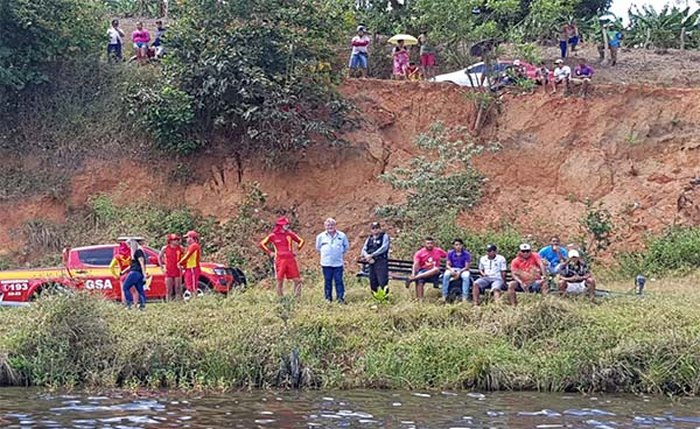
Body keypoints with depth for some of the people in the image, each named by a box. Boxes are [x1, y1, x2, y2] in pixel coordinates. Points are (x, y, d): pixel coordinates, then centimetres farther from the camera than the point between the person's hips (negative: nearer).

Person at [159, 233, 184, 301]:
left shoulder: (180, 248, -1)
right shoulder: (165, 248, -1)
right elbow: (159, 257, 11)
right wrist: (162, 267, 5)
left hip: (178, 272, 0)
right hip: (168, 272, 0)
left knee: (178, 289, 0)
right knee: (169, 290, 2)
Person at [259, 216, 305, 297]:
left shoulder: (290, 234, 8)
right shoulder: (273, 236, 1)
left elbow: (301, 241, 20)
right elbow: (262, 244, 6)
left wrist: (297, 250, 9)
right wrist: (270, 252, 1)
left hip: (291, 259, 2)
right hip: (280, 260, -2)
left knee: (297, 280, -3)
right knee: (280, 281, 1)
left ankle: (297, 297, 6)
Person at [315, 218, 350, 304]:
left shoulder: (342, 236, 2)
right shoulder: (321, 236, 2)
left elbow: (346, 246, 16)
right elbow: (318, 248, 17)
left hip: (338, 263, 0)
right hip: (326, 264, 0)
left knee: (339, 281, -3)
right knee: (327, 281, 3)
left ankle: (341, 298, 2)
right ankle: (328, 298, 11)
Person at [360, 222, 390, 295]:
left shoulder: (384, 236, 2)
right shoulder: (369, 238, 17)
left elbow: (384, 248, -12)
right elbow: (364, 249, 11)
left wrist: (372, 255, -17)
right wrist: (367, 256, -12)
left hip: (381, 262, -5)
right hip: (372, 262, 6)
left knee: (383, 282, -15)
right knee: (373, 283, 5)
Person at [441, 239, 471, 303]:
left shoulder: (466, 254, -4)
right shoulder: (450, 253, 2)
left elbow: (467, 267, -7)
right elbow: (447, 265, 0)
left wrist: (459, 272, -23)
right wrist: (451, 270, -23)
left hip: (463, 270, -1)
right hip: (453, 269, 1)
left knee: (466, 277, -36)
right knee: (446, 275, -32)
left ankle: (464, 297, -37)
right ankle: (444, 296, -32)